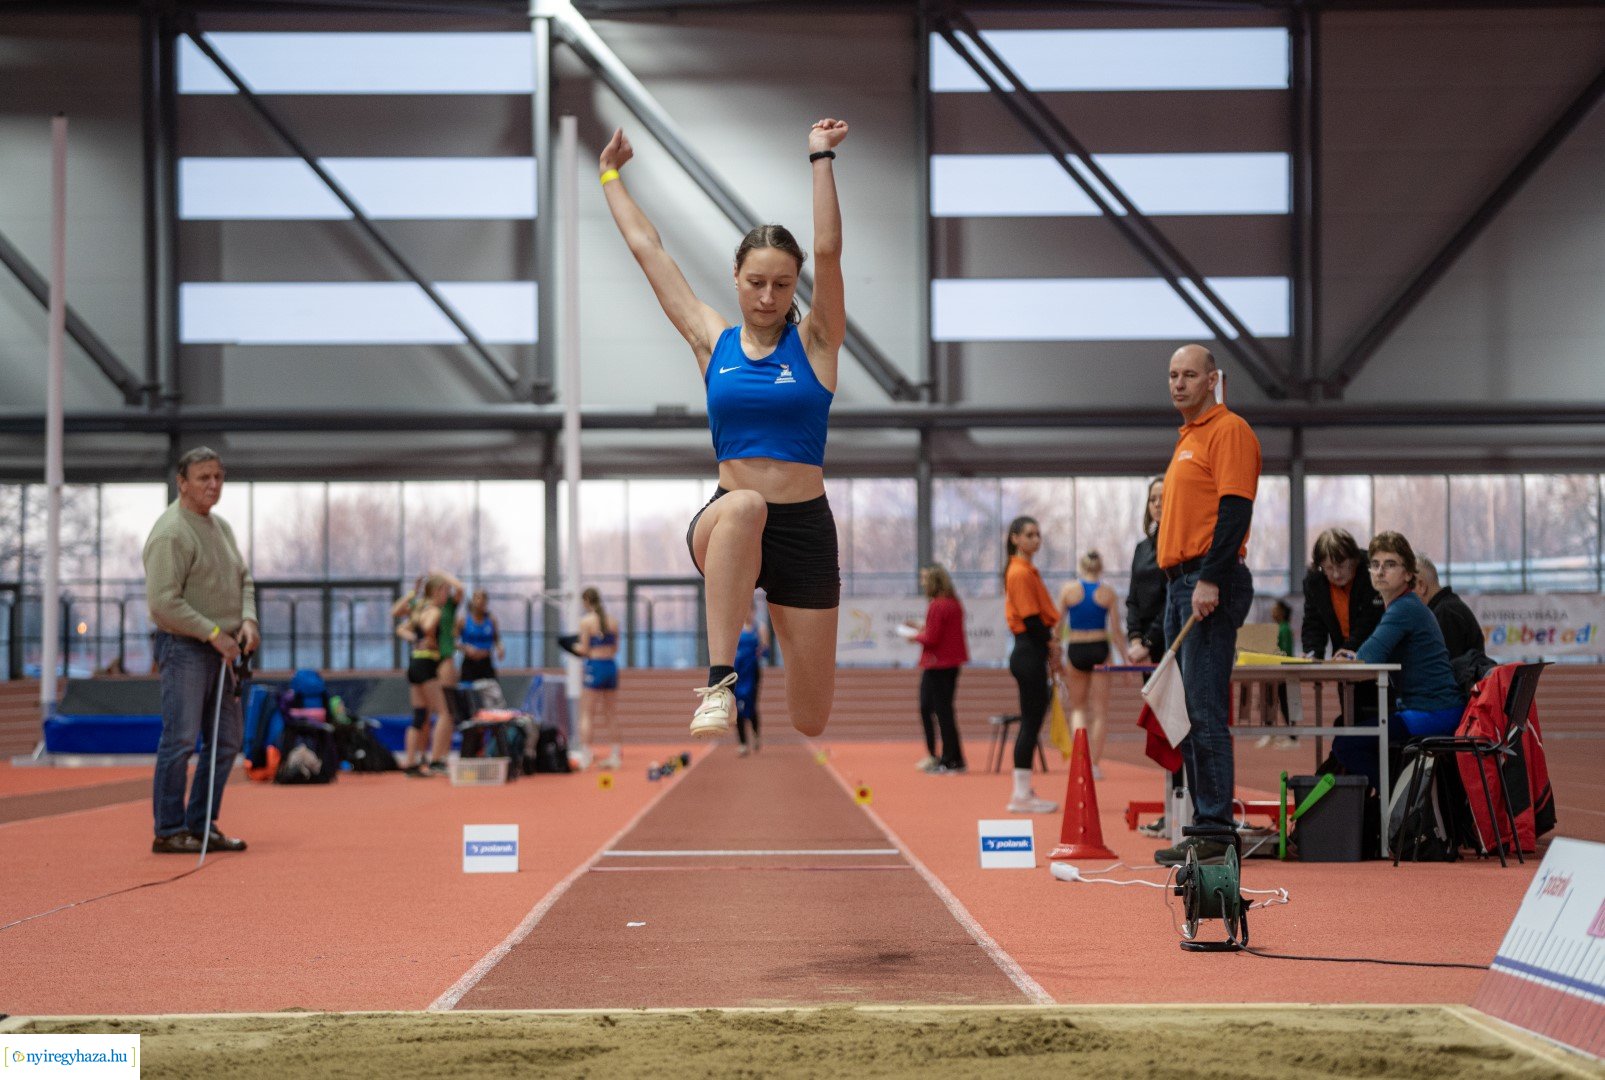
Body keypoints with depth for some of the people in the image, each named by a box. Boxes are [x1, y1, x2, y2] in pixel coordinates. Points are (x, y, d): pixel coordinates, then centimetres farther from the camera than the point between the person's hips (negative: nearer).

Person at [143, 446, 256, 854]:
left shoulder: (221, 526, 14)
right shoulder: (171, 533, -15)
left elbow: (243, 579, 19)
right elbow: (163, 601, -21)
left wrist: (248, 620, -1)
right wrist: (214, 633, -19)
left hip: (220, 651, 9)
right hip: (184, 649, -9)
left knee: (227, 741, 10)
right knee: (180, 740, -9)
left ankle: (201, 826, 17)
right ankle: (169, 831, -4)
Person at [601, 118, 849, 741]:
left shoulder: (813, 343, 1)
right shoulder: (712, 341, 5)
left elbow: (828, 251, -14)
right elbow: (647, 249, 11)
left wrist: (820, 158, -18)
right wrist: (610, 174, 17)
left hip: (806, 530, 0)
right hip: (724, 525, 0)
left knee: (810, 721, 5)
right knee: (743, 506, -41)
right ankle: (719, 682, -45)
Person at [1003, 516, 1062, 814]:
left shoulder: (1027, 571, 19)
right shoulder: (1021, 572, -12)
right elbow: (1031, 618, -17)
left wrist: (1049, 648, 10)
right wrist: (1051, 645, -8)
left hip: (1031, 653, 10)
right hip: (1029, 653, -10)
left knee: (1032, 722, 11)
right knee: (1031, 723, -8)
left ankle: (1023, 793, 15)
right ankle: (1022, 795, -7)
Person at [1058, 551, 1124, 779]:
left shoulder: (1068, 590, -1)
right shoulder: (1108, 593, -2)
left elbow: (1058, 625, 0)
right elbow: (1115, 631, -3)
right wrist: (1124, 660, 4)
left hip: (1075, 650, 1)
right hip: (1100, 649, -1)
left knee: (1078, 707, 14)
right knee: (1100, 710, 8)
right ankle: (1094, 764, 4)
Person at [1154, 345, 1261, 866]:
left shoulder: (1229, 430, -7)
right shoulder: (1187, 438, 22)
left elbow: (1235, 509, -17)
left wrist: (1210, 581, -24)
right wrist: (1182, 585, 20)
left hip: (1209, 583, -10)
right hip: (1180, 583, 10)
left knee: (1205, 711, -12)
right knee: (1188, 714, 9)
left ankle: (1213, 831, -12)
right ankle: (1204, 824, 13)